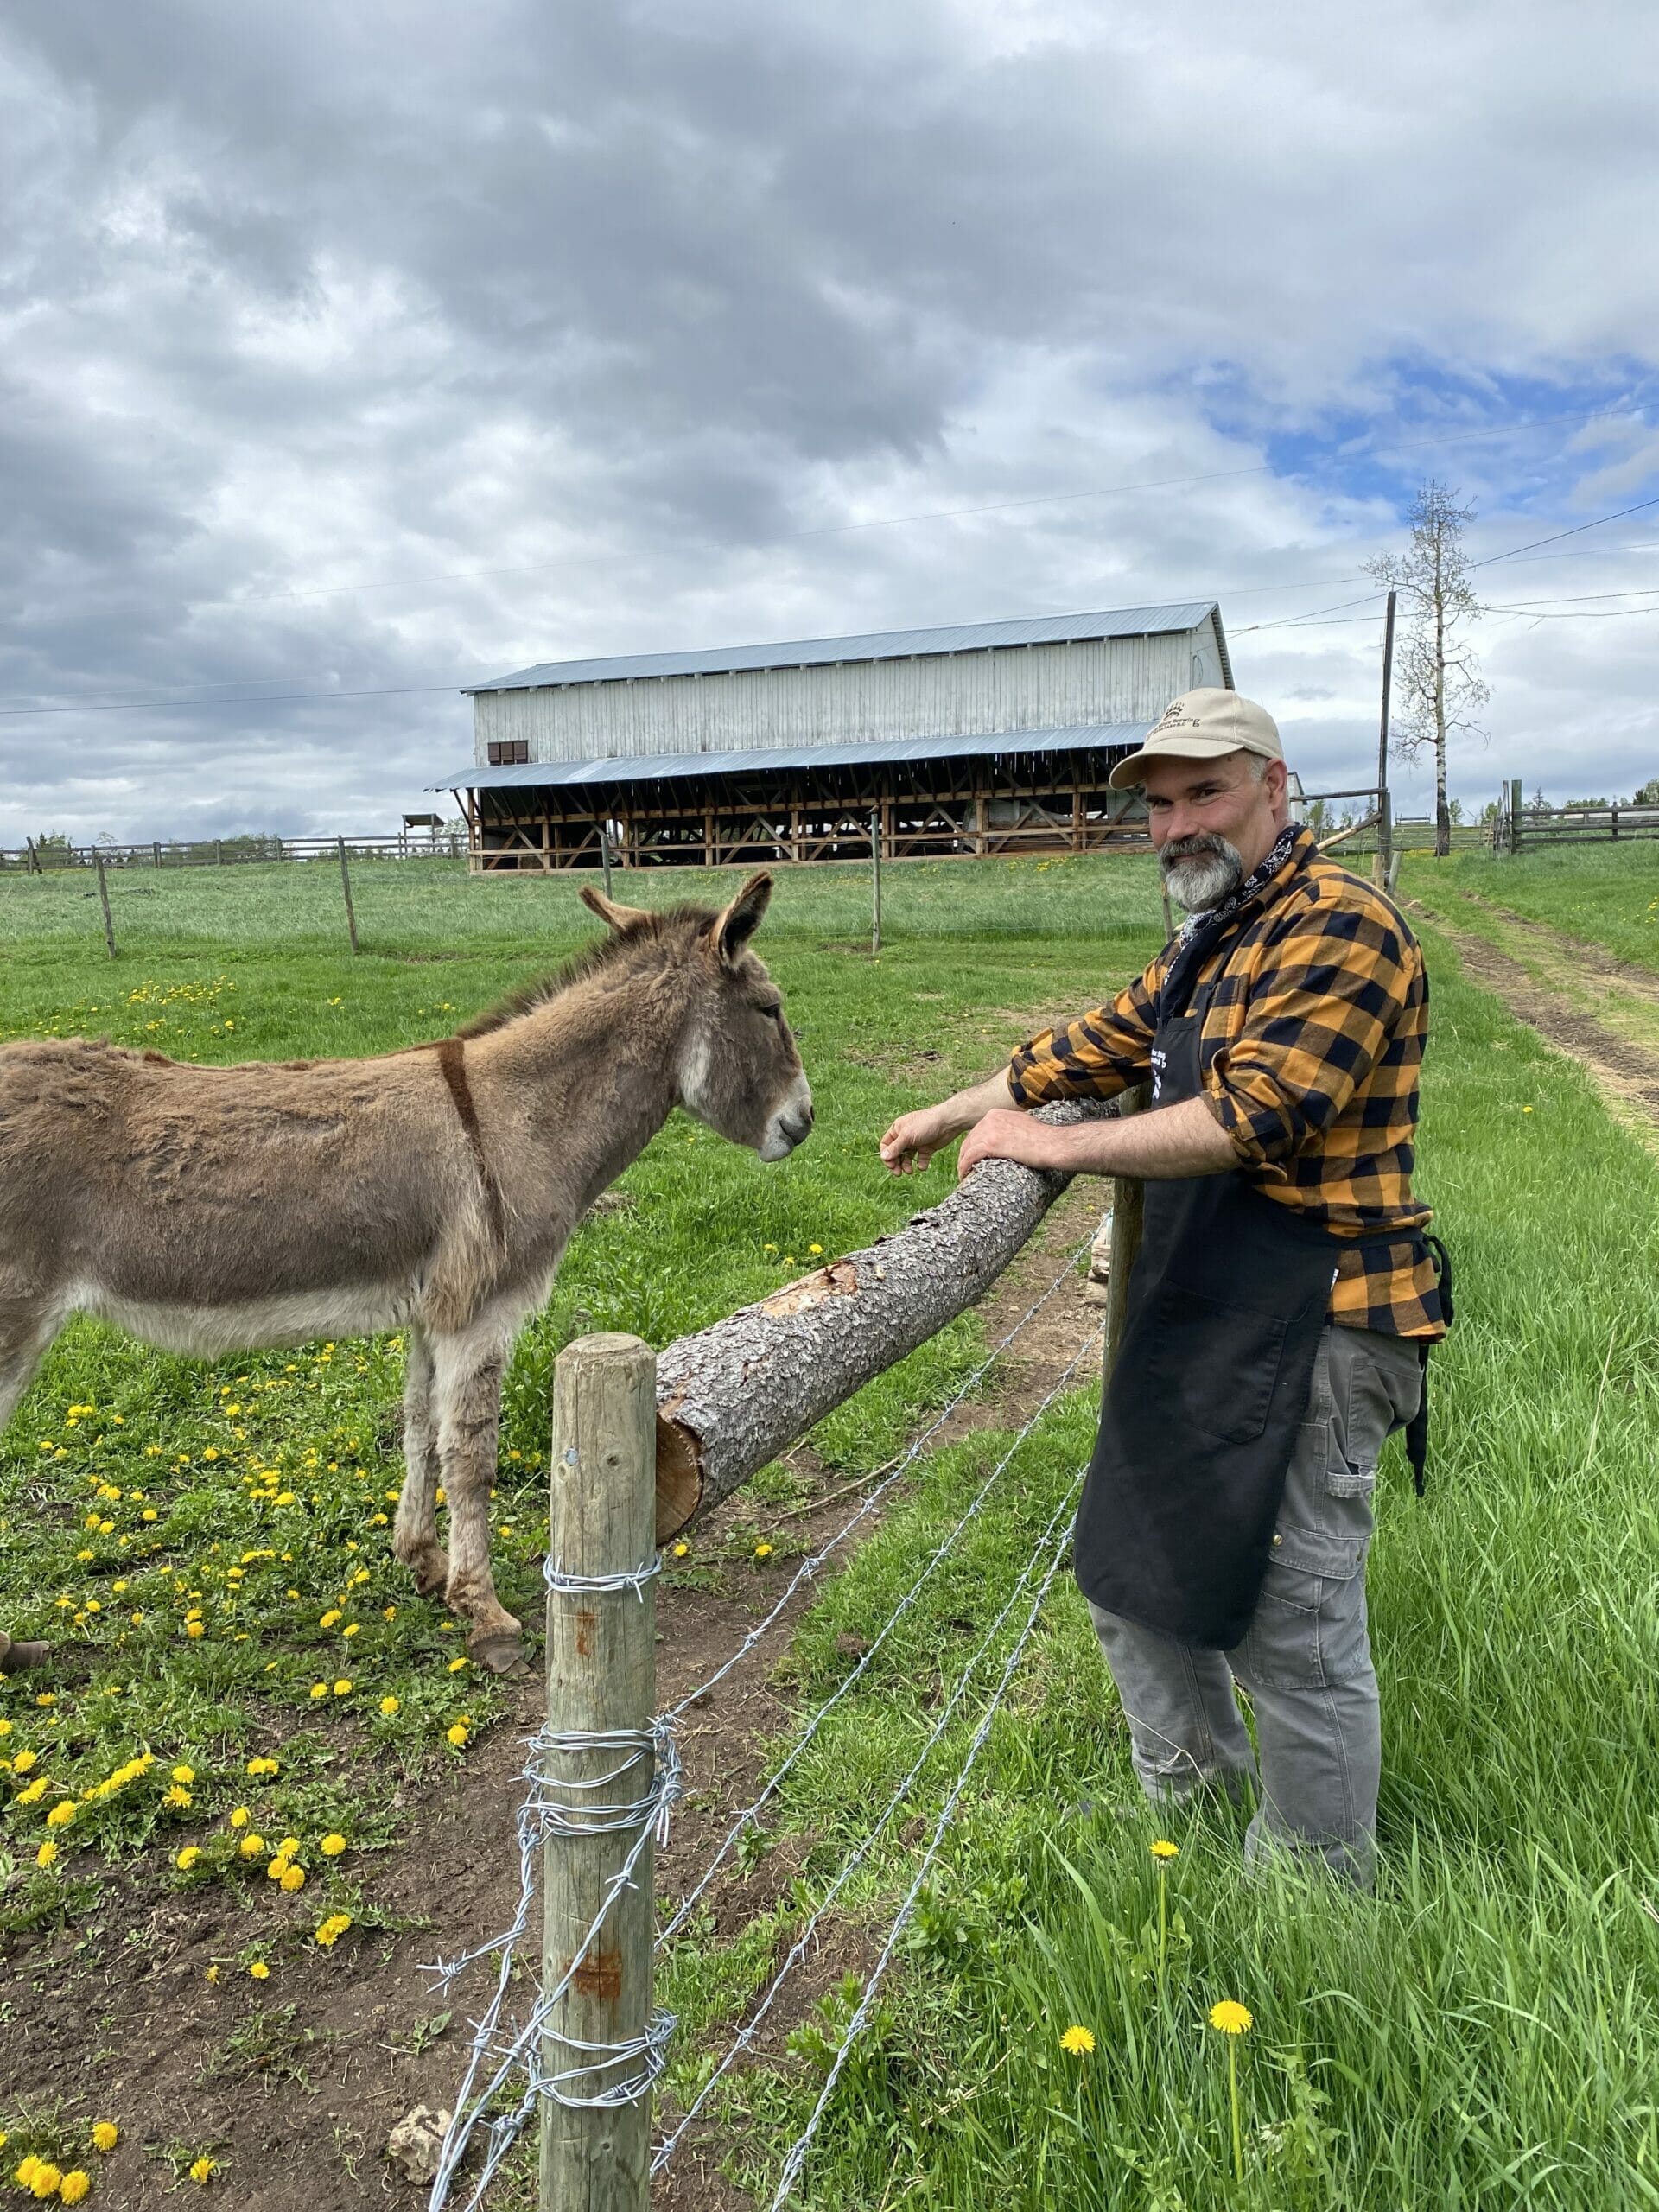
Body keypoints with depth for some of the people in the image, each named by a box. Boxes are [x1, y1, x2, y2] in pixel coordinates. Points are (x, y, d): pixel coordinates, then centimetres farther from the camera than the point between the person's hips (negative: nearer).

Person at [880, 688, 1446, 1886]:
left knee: (1295, 1626, 2)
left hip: (1308, 1330, -10)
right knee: (1133, 1567, 20)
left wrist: (1059, 1148, -19)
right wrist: (948, 1114, 26)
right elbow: (1100, 1044, 23)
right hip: (1195, 1324, 10)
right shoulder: (1208, 944, 16)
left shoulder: (1339, 929, -15)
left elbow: (1248, 1116, -24)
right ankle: (1192, 1789, 43)